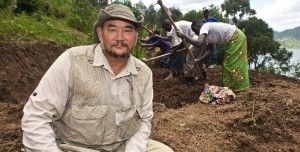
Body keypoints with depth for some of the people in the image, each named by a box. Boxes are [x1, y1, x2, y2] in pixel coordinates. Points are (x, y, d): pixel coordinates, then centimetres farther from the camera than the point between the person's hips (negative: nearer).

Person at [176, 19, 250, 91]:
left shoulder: (204, 27, -14)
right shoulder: (208, 32, 15)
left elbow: (199, 43, -33)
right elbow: (209, 50, 13)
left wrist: (184, 36, -24)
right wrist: (199, 60, 8)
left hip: (236, 37, -10)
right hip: (235, 38, 10)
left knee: (233, 63, -3)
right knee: (229, 63, 14)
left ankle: (240, 86, 7)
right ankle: (233, 86, 24)